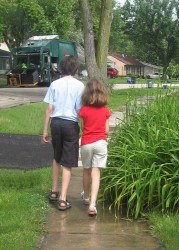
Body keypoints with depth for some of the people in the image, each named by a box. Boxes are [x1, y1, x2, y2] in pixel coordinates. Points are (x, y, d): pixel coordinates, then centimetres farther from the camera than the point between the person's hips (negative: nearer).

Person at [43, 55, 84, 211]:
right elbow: (80, 111, -6)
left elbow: (49, 109, 2)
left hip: (56, 122, 3)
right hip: (71, 124, -3)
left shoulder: (55, 84, 3)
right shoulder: (79, 85, -3)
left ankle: (54, 192, 31)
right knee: (68, 163, 2)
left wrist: (45, 130, 7)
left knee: (57, 158, 23)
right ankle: (63, 199, 0)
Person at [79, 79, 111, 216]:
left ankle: (86, 196, 39)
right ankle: (92, 204, -14)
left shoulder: (84, 110, -6)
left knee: (87, 171, 19)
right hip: (100, 143, 0)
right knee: (96, 173, -2)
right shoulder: (105, 110, -2)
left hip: (86, 143, 0)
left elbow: (83, 128, 0)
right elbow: (106, 130, 2)